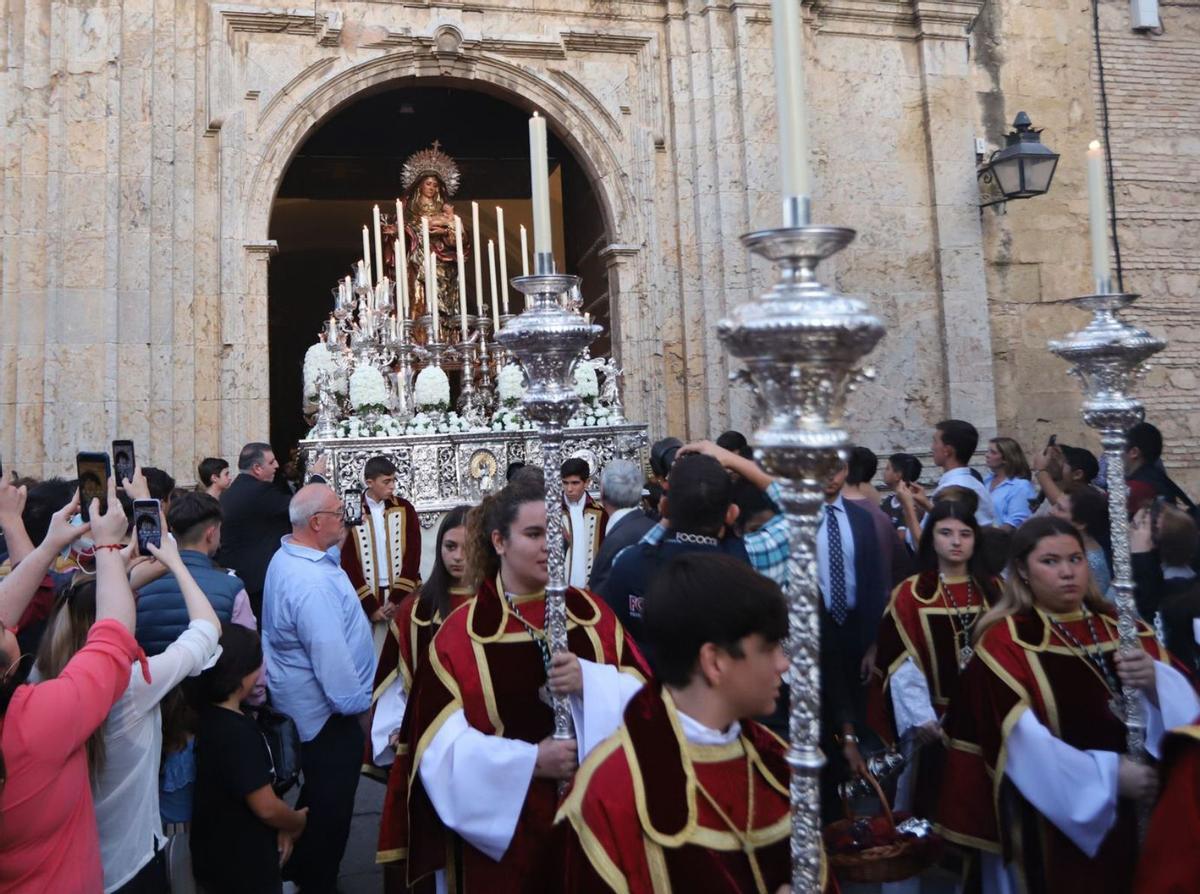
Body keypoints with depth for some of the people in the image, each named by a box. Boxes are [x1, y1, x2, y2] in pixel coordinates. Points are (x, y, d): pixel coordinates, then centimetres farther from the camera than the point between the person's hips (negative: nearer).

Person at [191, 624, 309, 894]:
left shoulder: (208, 716, -2)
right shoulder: (239, 733, -30)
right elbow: (266, 807, -26)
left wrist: (281, 826, 1)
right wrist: (298, 823, -5)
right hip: (244, 867, -8)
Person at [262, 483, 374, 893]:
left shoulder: (287, 557, 2)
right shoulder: (313, 582, -30)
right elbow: (331, 657, -30)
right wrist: (356, 705, -19)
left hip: (301, 705, 10)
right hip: (328, 715, -10)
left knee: (317, 796, 27)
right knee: (331, 806, 9)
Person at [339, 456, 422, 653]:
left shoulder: (404, 509, 1)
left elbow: (412, 556, -1)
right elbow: (348, 564, -4)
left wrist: (397, 598, -9)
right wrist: (370, 605, -8)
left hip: (401, 596, 1)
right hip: (366, 599, -1)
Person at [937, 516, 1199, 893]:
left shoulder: (1123, 628, 5)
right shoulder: (1004, 644, -10)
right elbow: (1022, 740, -18)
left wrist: (1154, 680, -27)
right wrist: (1108, 775, -25)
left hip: (1132, 820, 4)